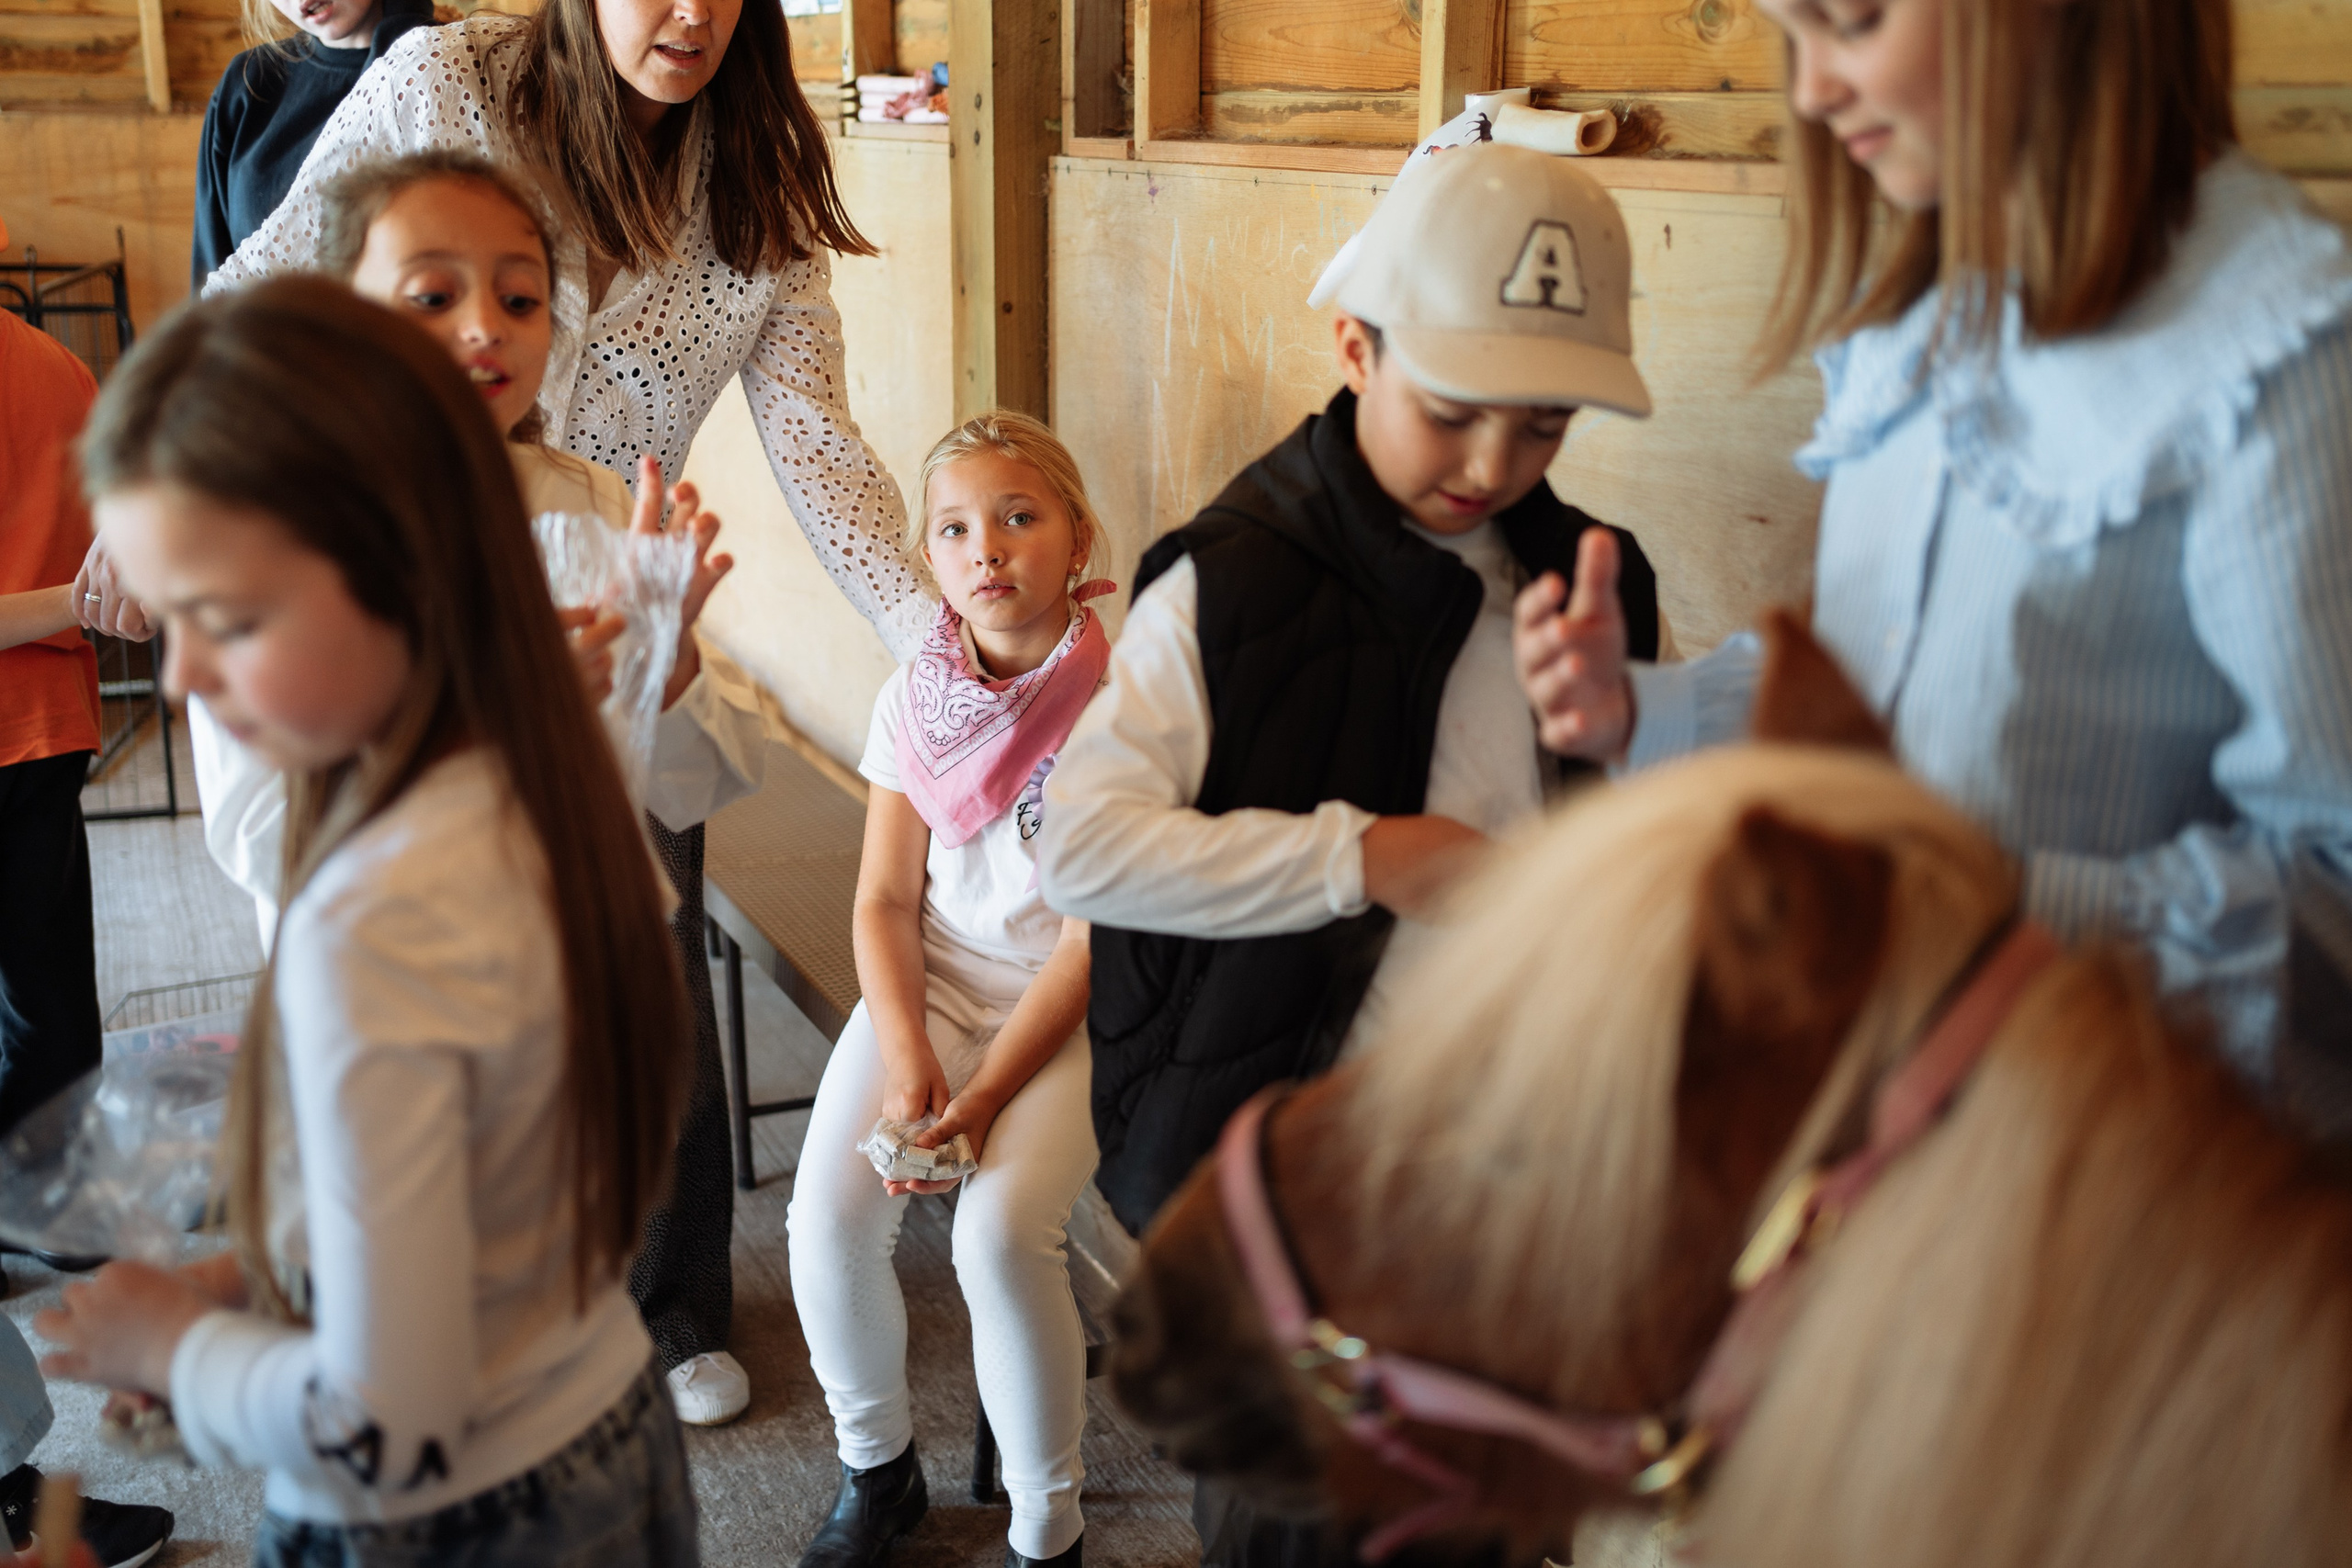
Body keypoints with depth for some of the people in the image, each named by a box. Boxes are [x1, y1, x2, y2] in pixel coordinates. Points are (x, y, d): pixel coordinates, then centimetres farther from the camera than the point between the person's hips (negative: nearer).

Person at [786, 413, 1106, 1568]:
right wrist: (908, 1063, -15)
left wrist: (982, 1100, -20)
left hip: (1070, 1008, -4)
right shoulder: (913, 699, 1)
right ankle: (876, 1472, 12)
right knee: (829, 1214, -18)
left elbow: (1093, 941, -14)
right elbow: (886, 901, 2)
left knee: (1001, 1232, -27)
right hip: (930, 984, 4)